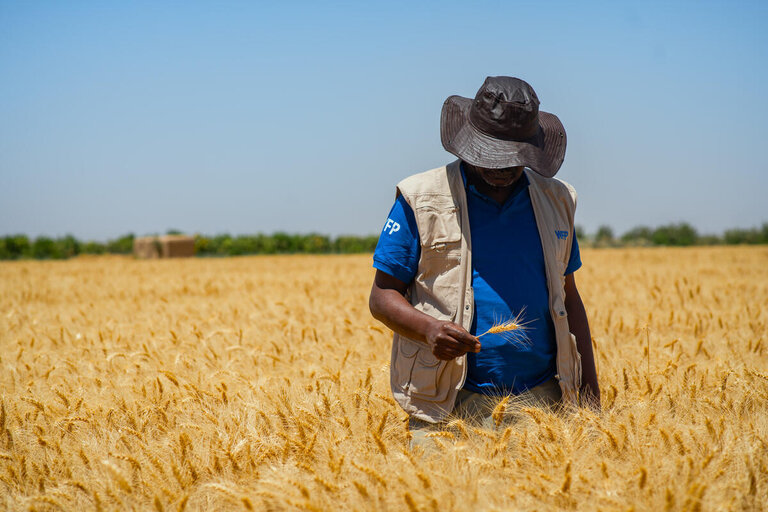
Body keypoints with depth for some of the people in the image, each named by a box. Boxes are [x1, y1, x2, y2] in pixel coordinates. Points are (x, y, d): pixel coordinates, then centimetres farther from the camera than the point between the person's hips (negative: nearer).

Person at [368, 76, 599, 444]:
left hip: (542, 398, 3)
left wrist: (590, 389, 11)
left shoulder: (555, 201, 13)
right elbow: (382, 297, 1)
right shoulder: (420, 200, 0)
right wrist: (429, 328, -19)